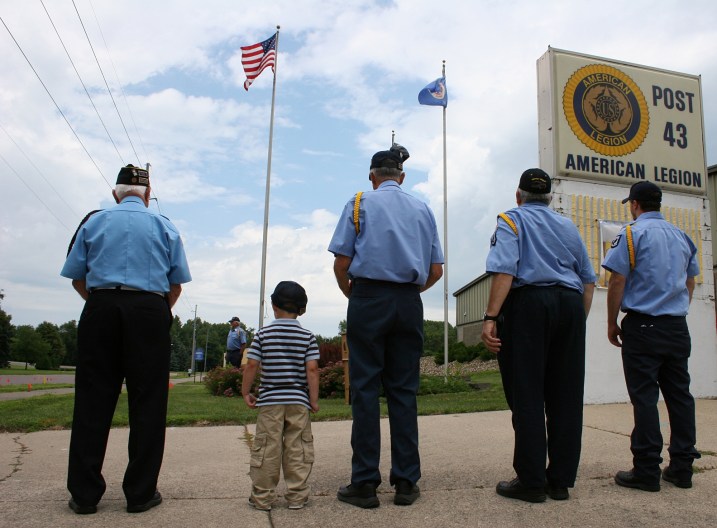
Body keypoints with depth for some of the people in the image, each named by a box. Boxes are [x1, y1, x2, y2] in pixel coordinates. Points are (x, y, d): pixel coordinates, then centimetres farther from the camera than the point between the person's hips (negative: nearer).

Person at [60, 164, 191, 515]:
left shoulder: (95, 222, 11)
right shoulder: (164, 227, 9)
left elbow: (77, 276, 9)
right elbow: (176, 283, 6)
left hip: (101, 310, 2)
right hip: (149, 310, -1)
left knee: (92, 400, 7)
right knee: (147, 402, 4)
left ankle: (84, 494, 12)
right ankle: (140, 493, 8)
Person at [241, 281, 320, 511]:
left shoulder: (263, 334, 1)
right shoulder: (307, 336, 1)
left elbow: (251, 365, -3)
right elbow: (312, 369, -5)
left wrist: (245, 391, 9)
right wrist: (314, 399, 1)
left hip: (269, 401, 0)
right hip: (298, 401, 0)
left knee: (266, 449, 6)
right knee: (298, 449, 8)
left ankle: (262, 496, 13)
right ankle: (297, 496, 13)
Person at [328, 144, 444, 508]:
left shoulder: (360, 203, 4)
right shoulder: (422, 209, 13)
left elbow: (341, 263, -4)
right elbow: (436, 271, 10)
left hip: (369, 298, -3)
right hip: (410, 303, 3)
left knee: (365, 389, 0)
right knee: (404, 390, 6)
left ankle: (365, 484, 3)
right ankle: (405, 483, 10)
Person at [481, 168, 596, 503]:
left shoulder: (511, 220, 6)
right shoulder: (568, 227, 22)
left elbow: (504, 271, -12)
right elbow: (588, 281, 18)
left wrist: (491, 317, -17)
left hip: (528, 303, -5)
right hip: (570, 304, 5)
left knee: (526, 395, -1)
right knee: (566, 396, 8)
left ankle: (532, 481, 2)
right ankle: (561, 481, 14)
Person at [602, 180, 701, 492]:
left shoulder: (631, 233, -6)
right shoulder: (682, 236, 13)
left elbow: (617, 282, -11)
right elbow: (690, 282, 20)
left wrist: (612, 323, -3)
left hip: (643, 326, -6)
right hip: (678, 327, 6)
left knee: (645, 397, -4)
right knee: (679, 395, 10)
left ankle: (647, 471, 0)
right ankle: (682, 468, 16)